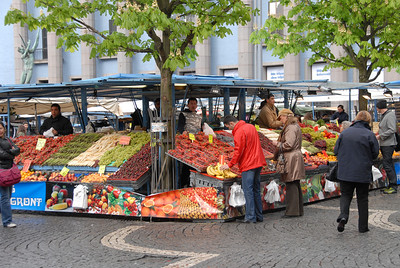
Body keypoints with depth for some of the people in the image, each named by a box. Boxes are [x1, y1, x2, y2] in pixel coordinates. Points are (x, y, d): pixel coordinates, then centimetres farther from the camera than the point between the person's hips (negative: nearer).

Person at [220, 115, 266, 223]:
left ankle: (251, 217, -6)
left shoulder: (239, 132, -14)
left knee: (248, 190, -5)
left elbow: (238, 151, -16)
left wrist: (230, 165, -8)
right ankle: (259, 215, 16)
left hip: (248, 165, -9)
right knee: (256, 189, 13)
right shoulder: (251, 127, 13)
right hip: (258, 163, 9)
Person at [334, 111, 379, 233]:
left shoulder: (344, 133, -1)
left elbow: (336, 151, 4)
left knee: (345, 195, 14)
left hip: (345, 172, 2)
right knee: (362, 198, 11)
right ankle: (363, 226, 15)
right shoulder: (369, 135, -9)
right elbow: (375, 154, -3)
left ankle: (343, 215, -13)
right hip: (363, 173, -2)